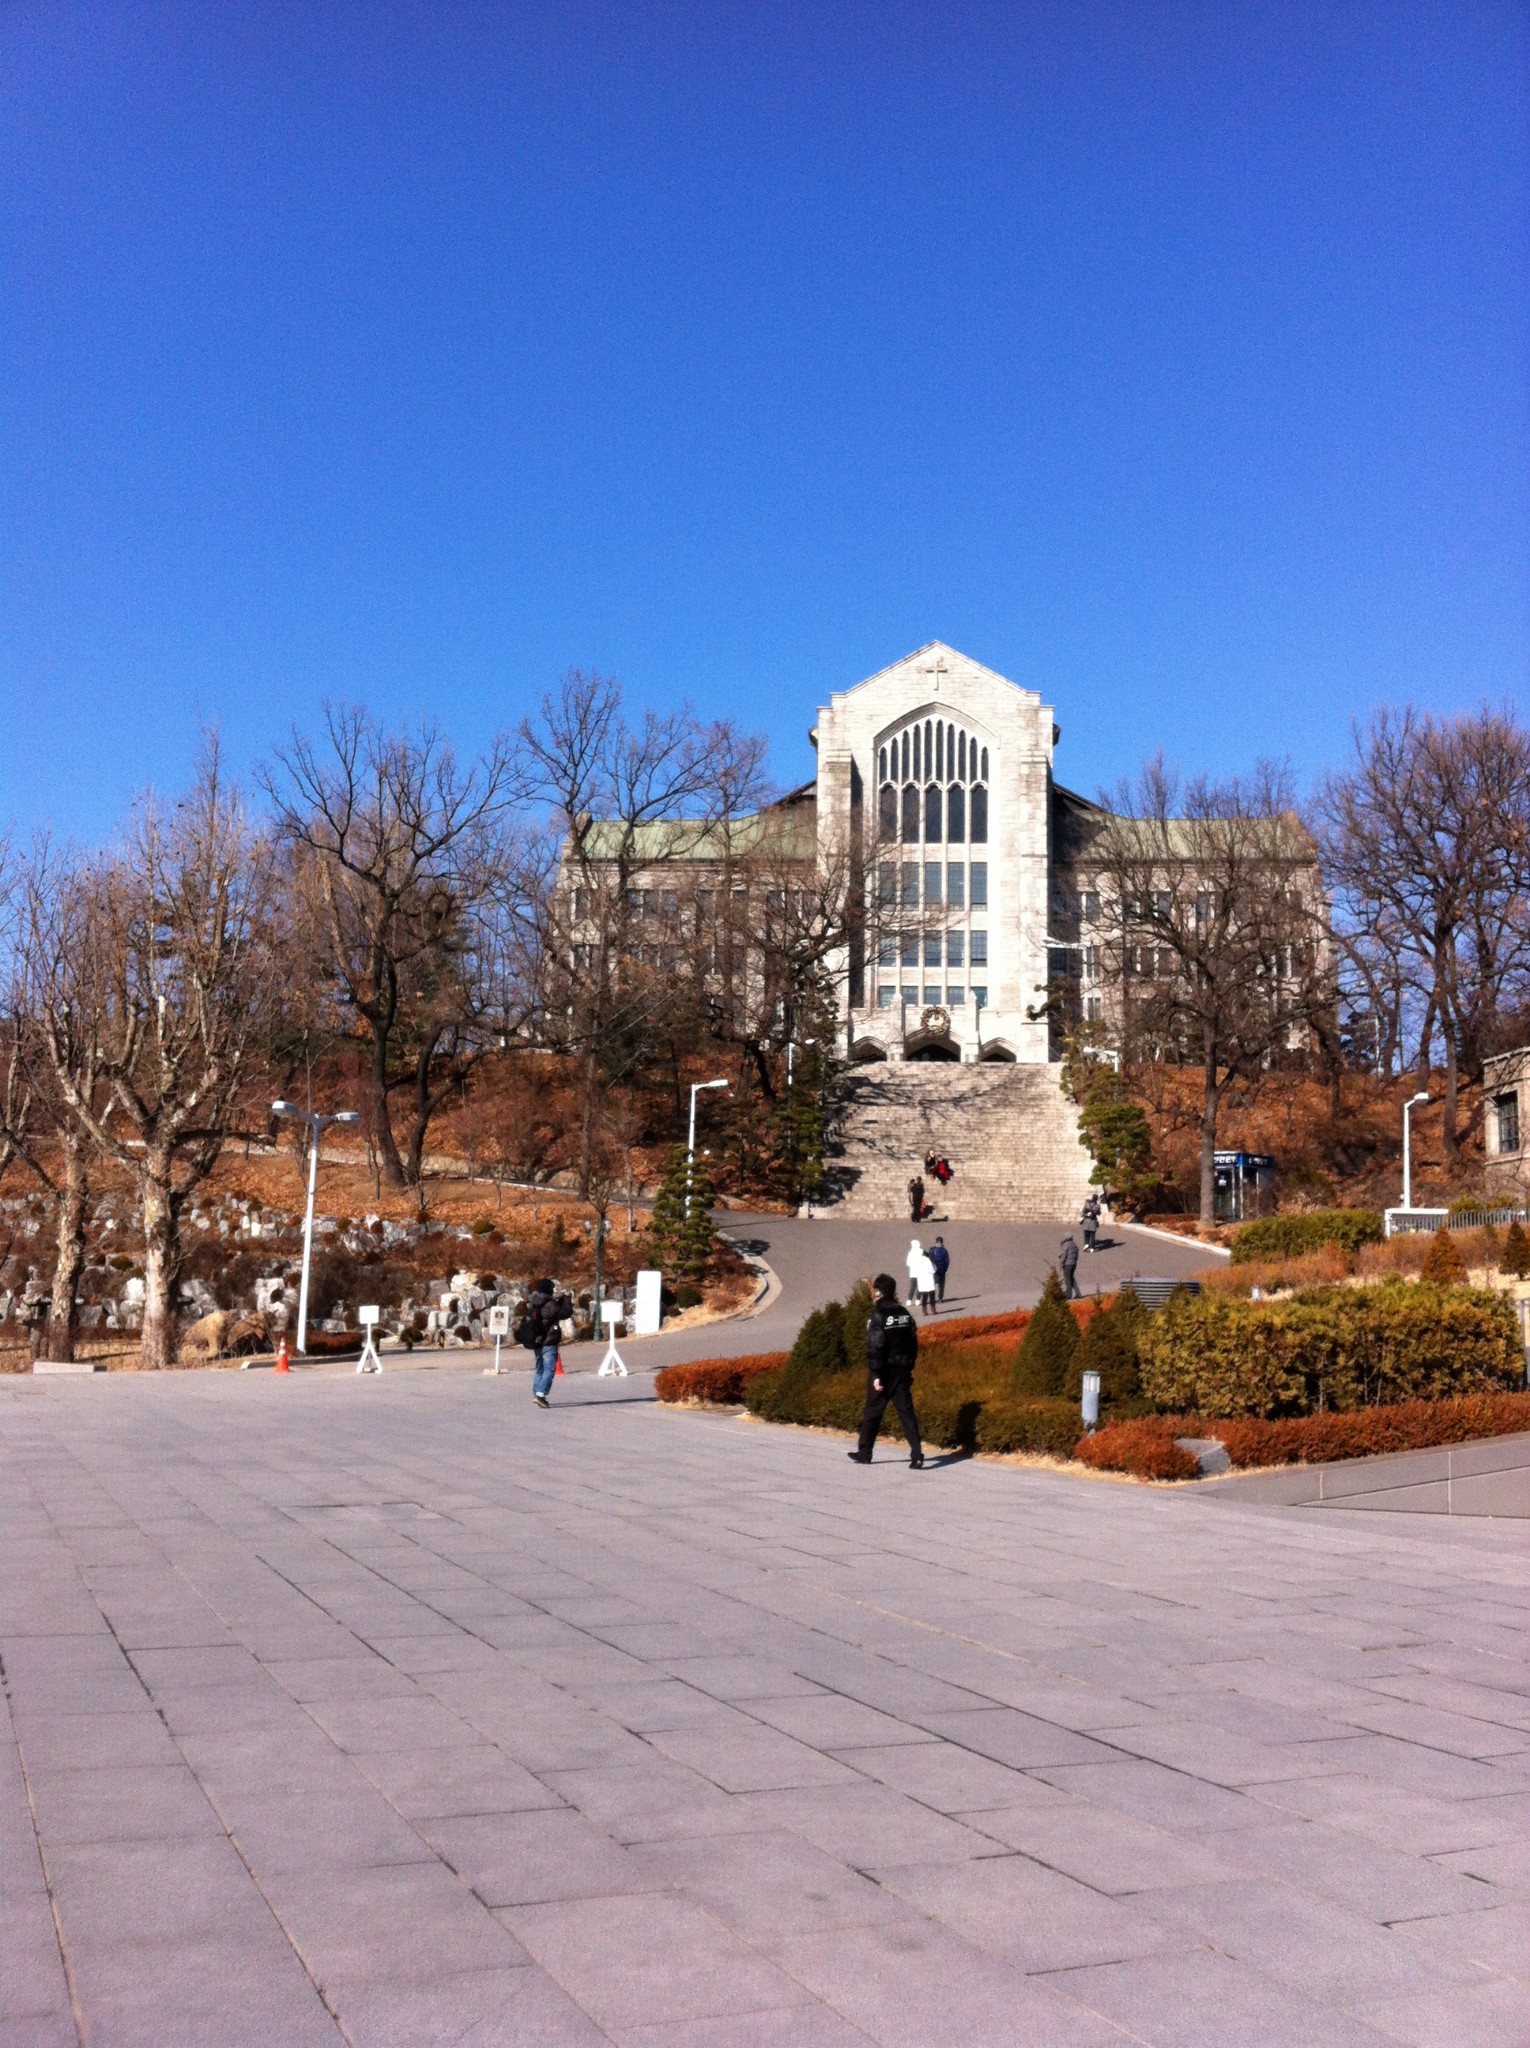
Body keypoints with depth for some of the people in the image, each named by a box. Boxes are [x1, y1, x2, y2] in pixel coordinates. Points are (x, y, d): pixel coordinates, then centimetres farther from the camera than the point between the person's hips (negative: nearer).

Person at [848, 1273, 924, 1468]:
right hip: (902, 1371, 5)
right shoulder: (905, 1314, 7)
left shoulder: (878, 1316, -13)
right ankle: (917, 1456, -7)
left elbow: (875, 1347, -18)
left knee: (872, 1412, 9)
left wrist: (876, 1375, -17)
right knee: (907, 1412, 3)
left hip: (884, 1372, -5)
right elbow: (913, 1344, 10)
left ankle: (864, 1452, 21)